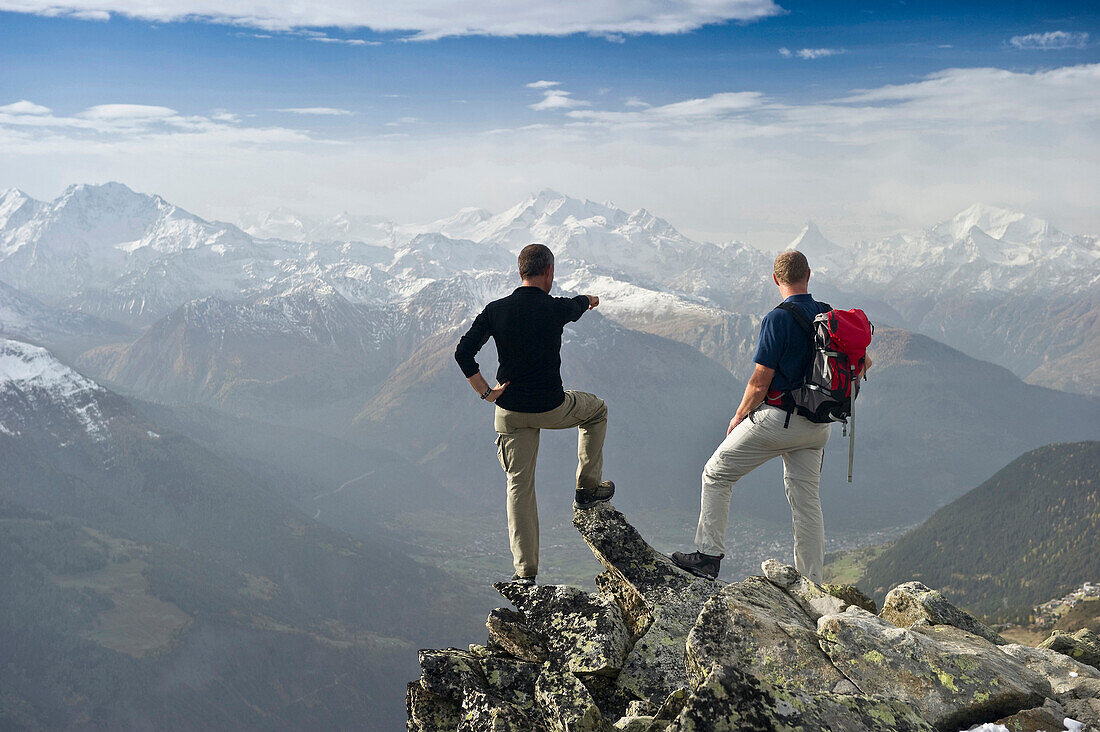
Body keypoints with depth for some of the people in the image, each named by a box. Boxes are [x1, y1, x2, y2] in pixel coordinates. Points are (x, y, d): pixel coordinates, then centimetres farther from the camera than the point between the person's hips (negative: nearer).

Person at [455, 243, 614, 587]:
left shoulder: (495, 310, -5)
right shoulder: (555, 309, -11)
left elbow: (463, 353, -10)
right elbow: (580, 304, 14)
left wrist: (485, 392, -1)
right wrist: (589, 299, 38)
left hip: (510, 413, 3)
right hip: (551, 409, -3)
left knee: (519, 485, 13)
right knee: (597, 409, 27)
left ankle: (524, 571, 12)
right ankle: (588, 488, 30)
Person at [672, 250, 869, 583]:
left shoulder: (778, 319, -16)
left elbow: (759, 383, -16)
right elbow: (862, 362, 15)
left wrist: (738, 417, 0)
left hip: (777, 418, -7)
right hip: (817, 426, 7)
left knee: (716, 474, 8)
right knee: (806, 498, 13)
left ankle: (709, 555, 8)